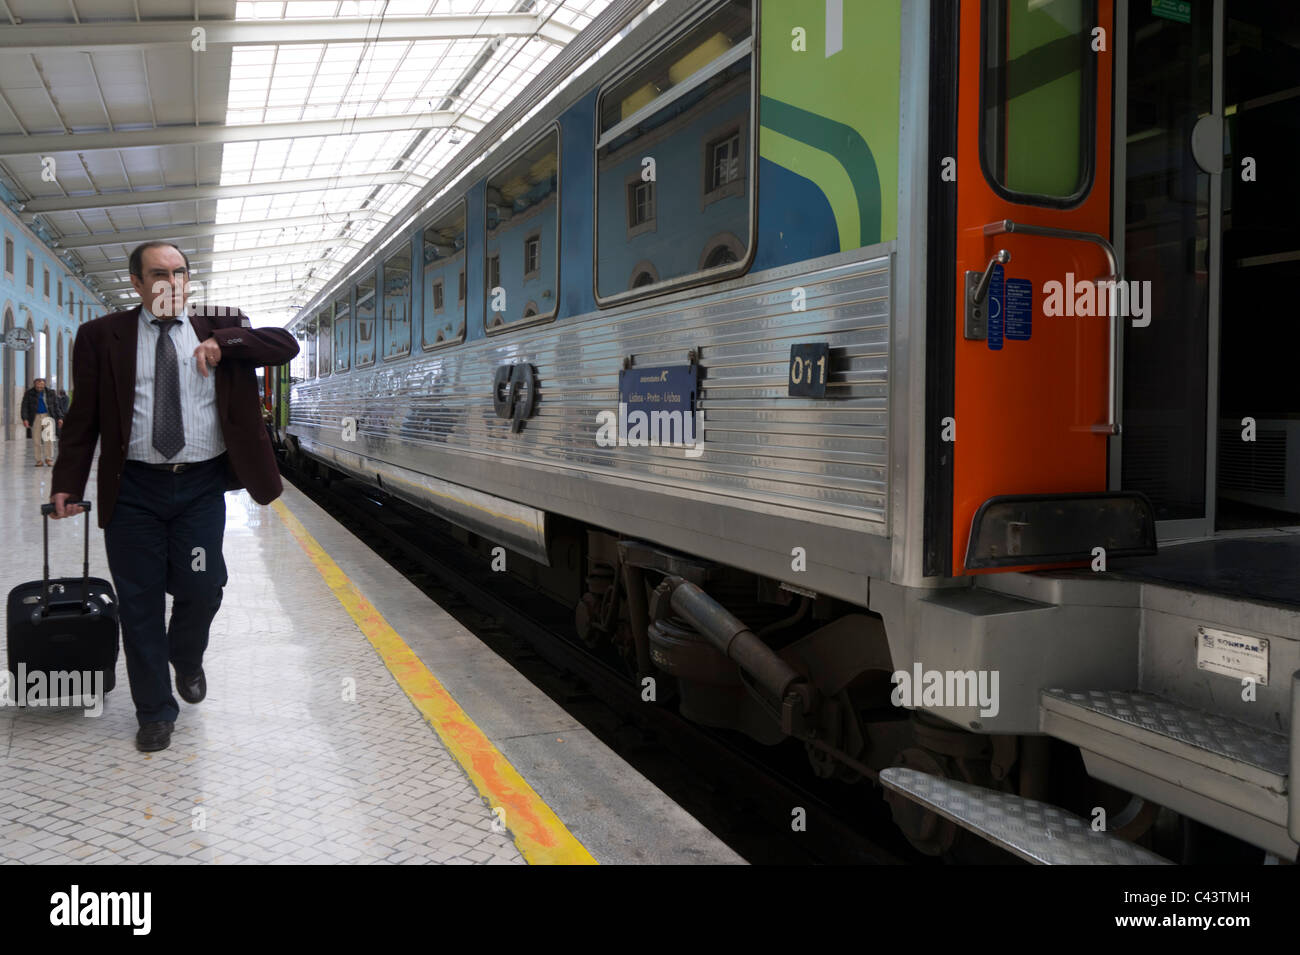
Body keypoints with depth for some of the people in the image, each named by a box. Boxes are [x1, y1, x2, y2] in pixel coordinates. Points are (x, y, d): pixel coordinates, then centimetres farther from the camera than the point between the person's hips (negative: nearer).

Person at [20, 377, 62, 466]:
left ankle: (48, 458, -4)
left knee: (48, 437, -13)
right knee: (36, 439, -2)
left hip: (48, 416, 0)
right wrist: (25, 419, -14)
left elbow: (56, 406, 10)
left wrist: (60, 418, 0)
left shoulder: (50, 393, 6)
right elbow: (24, 407, -2)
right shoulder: (29, 393, 2)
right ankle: (39, 460, 4)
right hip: (36, 417, 0)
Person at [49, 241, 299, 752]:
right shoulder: (102, 336, 5)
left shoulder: (222, 326, 7)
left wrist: (222, 342, -16)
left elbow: (286, 345, -3)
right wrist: (67, 483, -2)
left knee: (201, 591, -2)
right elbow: (83, 416, 5)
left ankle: (186, 660, 34)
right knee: (139, 604, 5)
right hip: (134, 489, 0)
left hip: (201, 486, 0)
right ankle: (155, 711, 21)